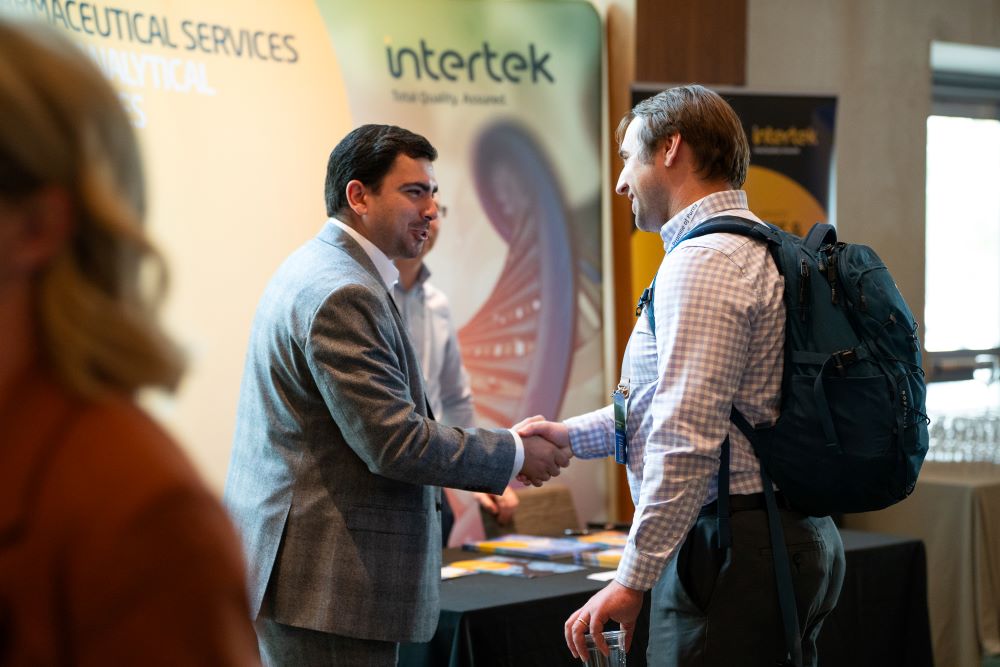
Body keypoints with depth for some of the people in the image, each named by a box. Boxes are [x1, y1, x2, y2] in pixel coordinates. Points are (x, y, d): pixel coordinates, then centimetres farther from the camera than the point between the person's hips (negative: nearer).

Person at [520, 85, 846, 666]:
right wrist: (571, 434, 23)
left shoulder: (702, 262, -15)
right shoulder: (761, 250, 18)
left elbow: (687, 441, -23)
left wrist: (632, 580, -20)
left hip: (732, 551, -10)